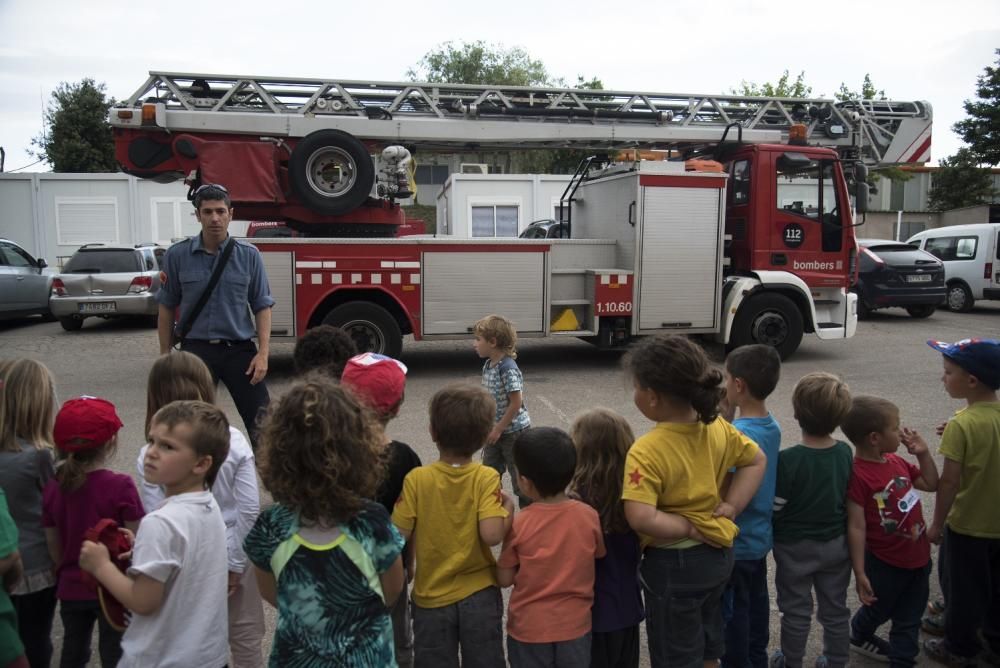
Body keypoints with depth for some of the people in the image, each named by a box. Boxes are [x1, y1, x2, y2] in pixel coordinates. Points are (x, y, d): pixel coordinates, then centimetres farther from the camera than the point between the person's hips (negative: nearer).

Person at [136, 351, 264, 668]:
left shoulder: (151, 457, -14)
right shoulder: (233, 439, -12)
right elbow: (249, 508, -12)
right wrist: (235, 561, -3)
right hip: (231, 557, 1)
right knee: (245, 638, 17)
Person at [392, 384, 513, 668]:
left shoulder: (416, 479, -14)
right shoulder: (486, 477, -14)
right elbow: (491, 535, -23)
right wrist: (508, 511, -5)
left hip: (431, 596, 0)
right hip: (480, 594, 0)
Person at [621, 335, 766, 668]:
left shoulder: (646, 451, -27)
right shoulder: (718, 428, -6)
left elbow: (641, 519, -35)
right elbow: (756, 461, 9)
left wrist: (689, 527, -21)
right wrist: (731, 507, 1)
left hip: (673, 565, -7)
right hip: (717, 554, 7)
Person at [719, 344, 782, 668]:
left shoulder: (738, 435, -28)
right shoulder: (772, 426, -1)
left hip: (736, 543, -8)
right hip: (760, 537, 9)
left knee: (733, 611, 10)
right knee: (756, 602, 23)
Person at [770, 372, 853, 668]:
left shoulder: (788, 460, -27)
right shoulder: (846, 452, -10)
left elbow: (775, 508, -19)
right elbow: (848, 497, 3)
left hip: (796, 547, -4)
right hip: (837, 543, 4)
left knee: (796, 611, 14)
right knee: (835, 610, 19)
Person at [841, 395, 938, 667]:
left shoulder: (897, 461, -1)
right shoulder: (858, 475, -27)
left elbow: (931, 484, 14)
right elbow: (856, 528, -25)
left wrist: (922, 453, -1)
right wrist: (860, 573, -23)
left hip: (918, 557, 6)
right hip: (885, 564, -6)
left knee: (909, 619, 19)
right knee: (878, 610, 21)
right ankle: (859, 637, 50)